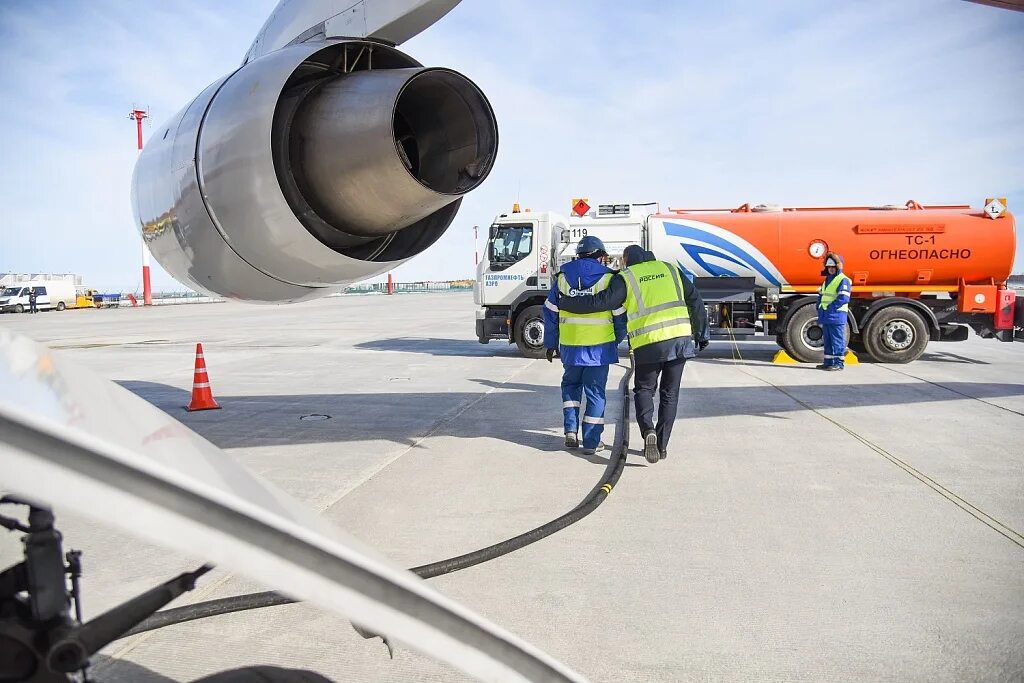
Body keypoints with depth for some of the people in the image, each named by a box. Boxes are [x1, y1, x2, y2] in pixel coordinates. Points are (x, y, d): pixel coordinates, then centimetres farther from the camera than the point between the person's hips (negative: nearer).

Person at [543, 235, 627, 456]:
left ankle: (571, 430, 10)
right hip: (600, 346, -2)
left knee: (570, 384, 22)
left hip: (570, 346, 2)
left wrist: (550, 343, 16)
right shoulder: (607, 278, -3)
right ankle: (591, 442, 7)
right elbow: (620, 314, -1)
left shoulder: (562, 277, 6)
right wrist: (618, 338, 16)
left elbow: (551, 312, 8)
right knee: (595, 391, 6)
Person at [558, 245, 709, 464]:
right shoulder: (671, 269, 15)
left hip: (649, 344, -3)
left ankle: (648, 431, -12)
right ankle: (662, 446, 13)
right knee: (669, 394, 13)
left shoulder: (626, 278, 3)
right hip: (680, 339, 3)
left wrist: (565, 303, 5)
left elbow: (600, 302, -6)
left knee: (644, 390, 13)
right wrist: (701, 334, 19)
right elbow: (695, 301, 13)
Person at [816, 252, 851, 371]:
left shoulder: (843, 280, -8)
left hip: (837, 316, -9)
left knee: (837, 340, -5)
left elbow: (844, 298, -18)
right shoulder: (827, 280, 20)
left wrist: (830, 307, -17)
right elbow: (821, 295, 24)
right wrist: (819, 308, 9)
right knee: (828, 340, 12)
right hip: (825, 316, 9)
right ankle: (828, 362, 18)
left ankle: (839, 363, -2)